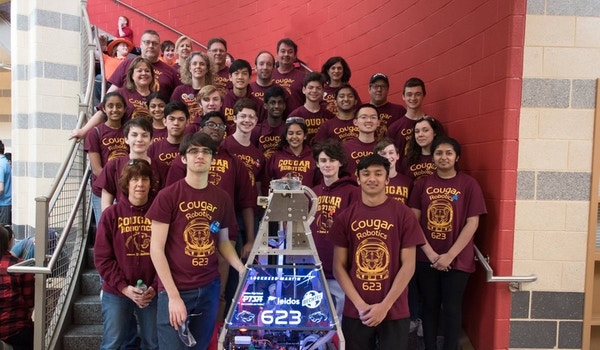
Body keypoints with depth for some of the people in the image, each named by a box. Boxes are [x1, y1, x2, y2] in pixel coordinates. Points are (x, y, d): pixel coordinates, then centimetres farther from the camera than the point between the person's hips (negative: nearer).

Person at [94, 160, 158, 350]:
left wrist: (155, 287, -10)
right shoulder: (111, 214, -3)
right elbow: (102, 257, -4)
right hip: (116, 293, 0)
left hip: (152, 293, 1)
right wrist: (124, 287, -11)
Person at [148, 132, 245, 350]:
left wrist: (243, 270, -3)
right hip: (175, 289, -4)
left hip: (209, 288, 4)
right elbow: (156, 249, -10)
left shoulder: (222, 198, 3)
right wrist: (173, 295, -13)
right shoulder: (168, 196, -9)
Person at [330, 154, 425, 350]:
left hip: (394, 312, -1)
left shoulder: (404, 215, -5)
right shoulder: (345, 217, -1)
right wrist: (360, 305, -9)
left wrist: (385, 306, -11)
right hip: (355, 312, 2)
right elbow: (338, 267, 0)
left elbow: (408, 266, -6)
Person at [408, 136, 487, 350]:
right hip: (426, 259, 2)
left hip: (457, 260, -2)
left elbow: (472, 223, -8)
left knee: (452, 308, 7)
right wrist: (430, 253, -9)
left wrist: (450, 255, -12)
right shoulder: (422, 184, 2)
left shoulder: (469, 184, -4)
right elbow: (414, 222, 0)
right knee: (429, 307, 13)